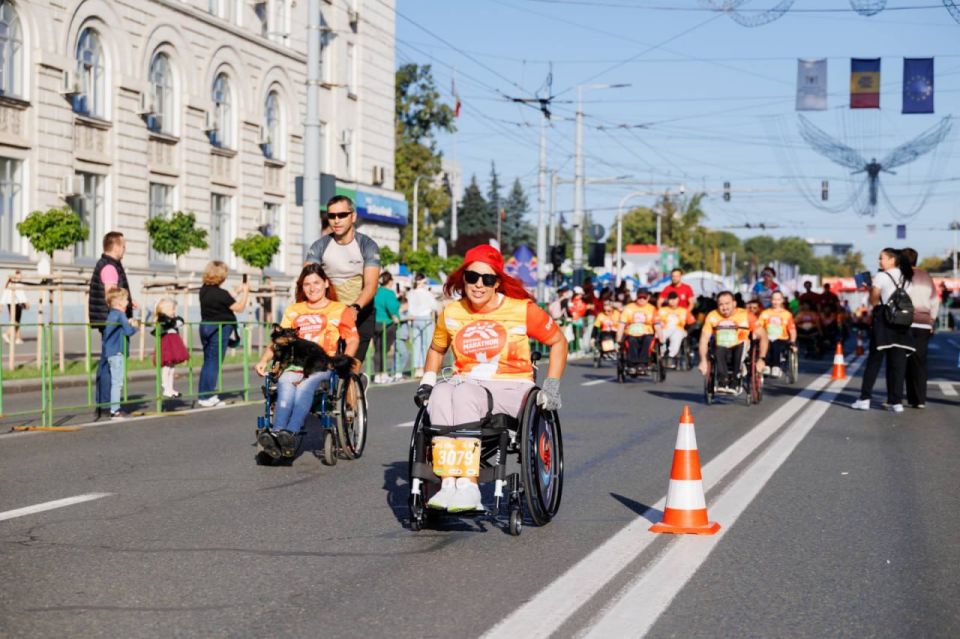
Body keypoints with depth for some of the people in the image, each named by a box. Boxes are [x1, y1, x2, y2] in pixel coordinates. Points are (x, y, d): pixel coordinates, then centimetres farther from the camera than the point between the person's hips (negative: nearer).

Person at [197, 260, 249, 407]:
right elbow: (239, 307, -10)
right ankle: (207, 397, 2)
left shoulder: (204, 290, 5)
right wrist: (245, 292, 2)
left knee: (207, 361, 15)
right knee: (214, 363, -1)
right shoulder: (220, 293, -19)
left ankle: (203, 394, 18)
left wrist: (237, 292, 23)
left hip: (205, 327, 8)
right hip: (219, 329, -8)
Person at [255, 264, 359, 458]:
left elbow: (353, 340, 8)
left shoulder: (339, 310, 17)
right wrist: (264, 360, 2)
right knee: (285, 385, -33)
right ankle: (277, 434, -52)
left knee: (305, 385, -36)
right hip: (295, 365, 2)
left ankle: (290, 434, -52)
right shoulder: (293, 311, 27)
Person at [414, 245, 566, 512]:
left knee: (464, 395, -36)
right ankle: (448, 485, -41)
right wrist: (427, 381, 13)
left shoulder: (522, 310, 0)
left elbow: (558, 341, 11)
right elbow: (436, 349, 28)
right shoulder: (451, 314, 9)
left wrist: (552, 386, 3)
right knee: (440, 394, -34)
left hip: (512, 390, -3)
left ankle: (467, 487, -41)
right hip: (468, 385, 3)